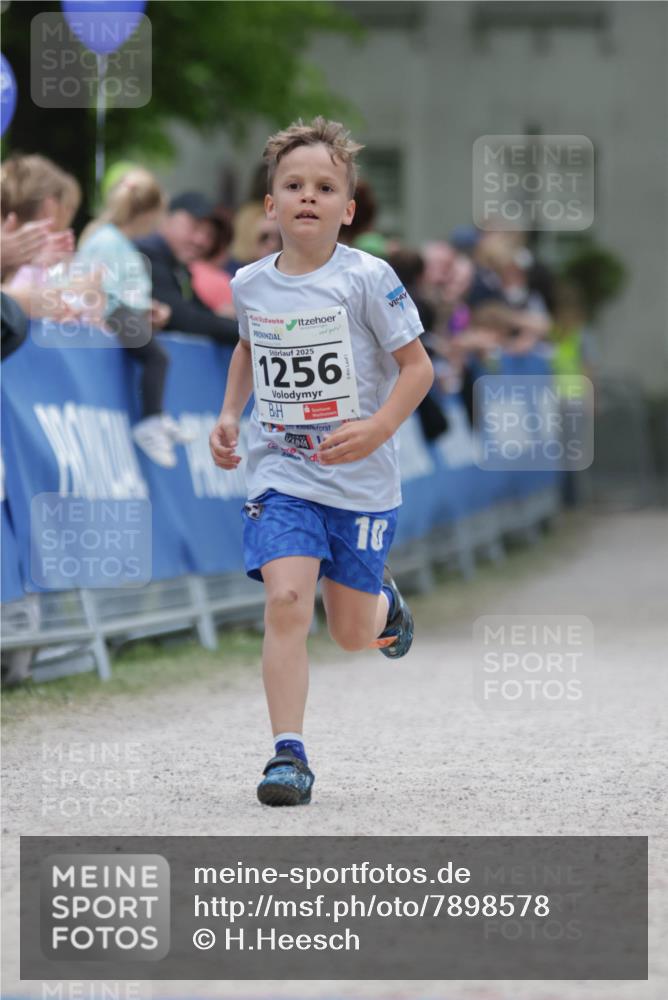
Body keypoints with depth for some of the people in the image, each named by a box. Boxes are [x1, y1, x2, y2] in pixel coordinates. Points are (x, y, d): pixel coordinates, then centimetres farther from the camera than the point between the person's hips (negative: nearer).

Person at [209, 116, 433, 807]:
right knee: (285, 601, -19)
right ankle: (288, 753, -15)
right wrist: (229, 414, 11)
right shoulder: (250, 284, 1)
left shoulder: (367, 279, -11)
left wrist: (378, 428, -22)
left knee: (351, 634, 9)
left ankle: (383, 603, 46)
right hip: (280, 475, 2)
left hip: (361, 481, -2)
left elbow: (417, 366, -7)